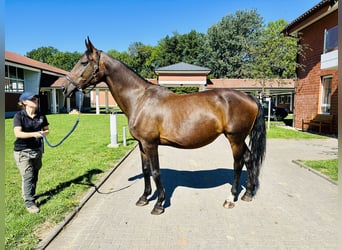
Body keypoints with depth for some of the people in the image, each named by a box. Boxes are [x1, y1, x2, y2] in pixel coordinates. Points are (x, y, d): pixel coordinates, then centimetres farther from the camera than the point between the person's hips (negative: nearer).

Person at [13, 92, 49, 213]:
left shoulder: (41, 115, 2)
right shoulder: (19, 116, -11)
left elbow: (46, 129, 8)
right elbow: (18, 133, -21)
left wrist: (44, 132, -15)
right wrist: (34, 134, -36)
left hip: (37, 150, 5)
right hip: (23, 151, -4)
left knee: (35, 176, 13)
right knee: (28, 176, -6)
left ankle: (30, 195, 33)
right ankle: (29, 203, 4)